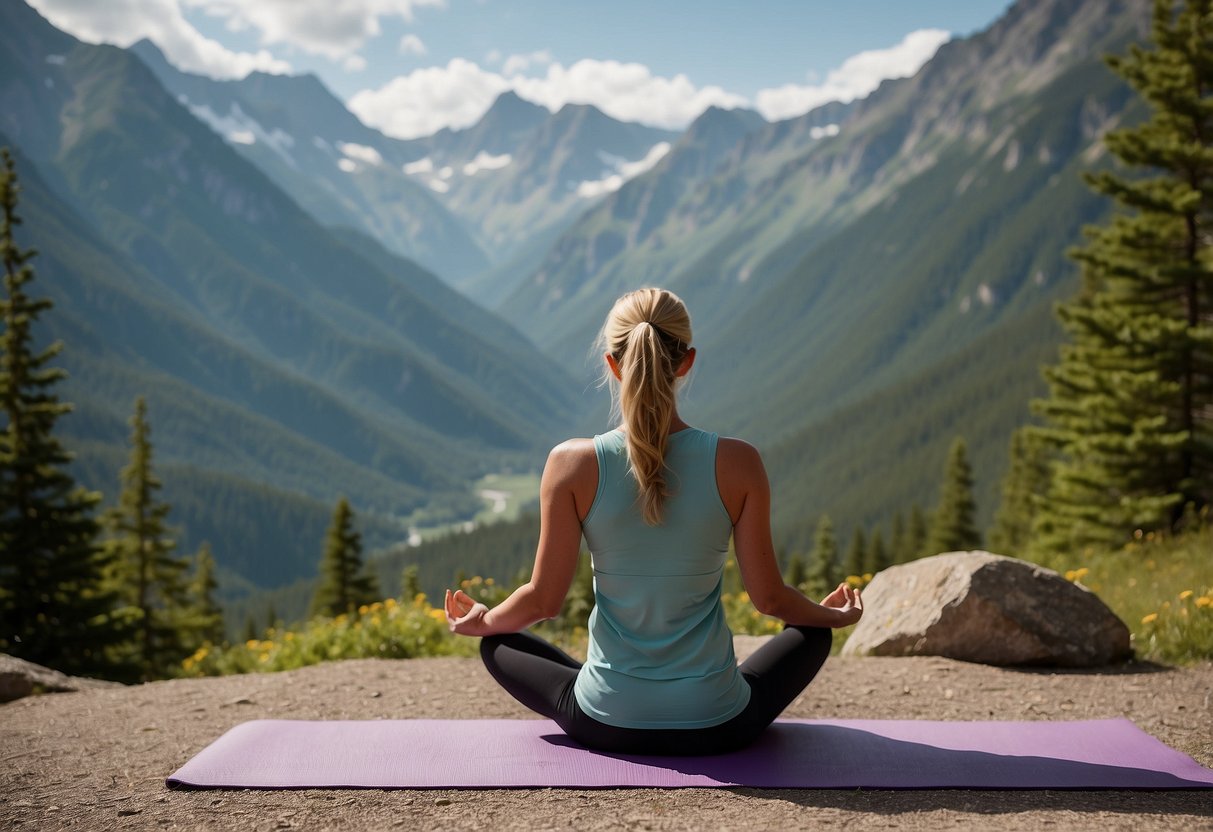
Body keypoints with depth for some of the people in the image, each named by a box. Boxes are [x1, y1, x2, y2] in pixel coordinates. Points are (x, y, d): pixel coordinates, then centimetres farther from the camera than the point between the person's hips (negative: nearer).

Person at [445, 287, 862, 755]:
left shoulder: (573, 464, -15)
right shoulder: (737, 464, -15)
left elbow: (544, 598, -6)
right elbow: (768, 597, -5)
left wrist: (482, 621, 16)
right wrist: (832, 615, 18)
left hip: (605, 726, 0)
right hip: (716, 728, 0)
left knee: (498, 643, 29)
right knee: (813, 633, 29)